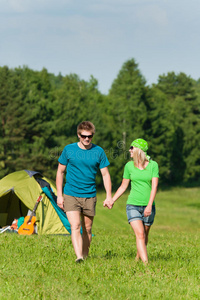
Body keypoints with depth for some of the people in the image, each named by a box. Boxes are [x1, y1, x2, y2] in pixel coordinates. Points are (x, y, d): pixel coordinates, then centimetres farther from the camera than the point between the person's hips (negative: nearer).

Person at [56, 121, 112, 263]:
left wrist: (109, 196, -4)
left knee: (87, 229, 9)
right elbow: (60, 172, 6)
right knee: (75, 226, -16)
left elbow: (105, 174, 5)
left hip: (90, 196, 2)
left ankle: (85, 256, 23)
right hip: (71, 195, -2)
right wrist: (59, 195, 2)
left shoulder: (99, 152, 0)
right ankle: (78, 257, -26)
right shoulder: (69, 149, -2)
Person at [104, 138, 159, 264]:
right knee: (140, 234, -15)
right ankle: (146, 263, -22)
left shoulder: (153, 165, -1)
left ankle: (138, 259, 31)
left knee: (145, 235, 9)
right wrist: (111, 201, 11)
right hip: (133, 205, 0)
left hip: (148, 206, 0)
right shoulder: (129, 166, 4)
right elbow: (123, 186, 15)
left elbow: (154, 187, -8)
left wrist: (149, 205, -19)